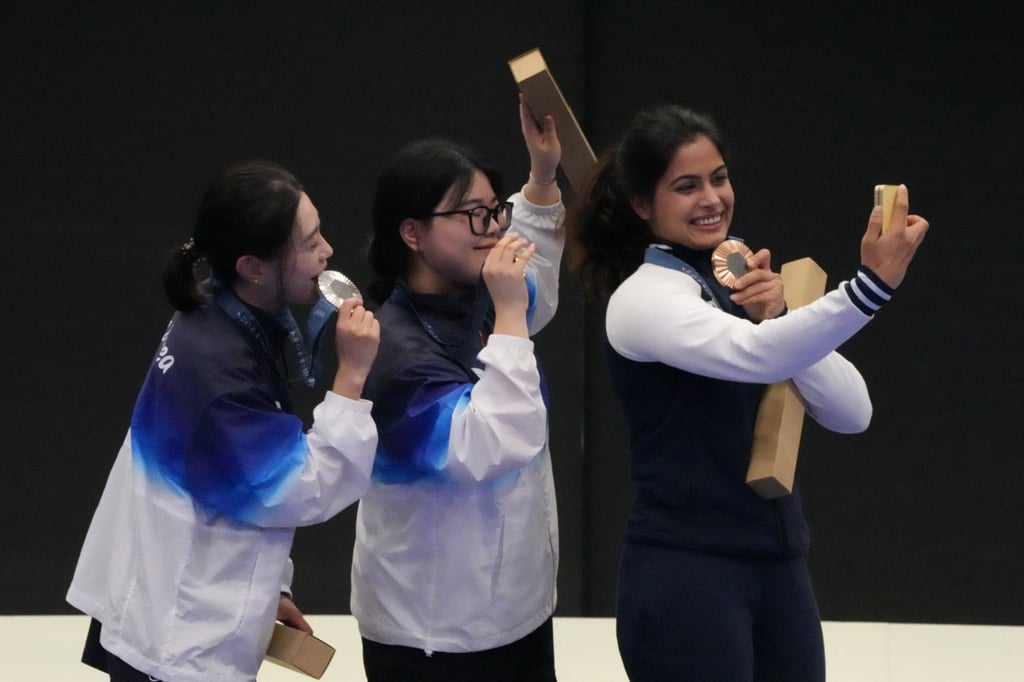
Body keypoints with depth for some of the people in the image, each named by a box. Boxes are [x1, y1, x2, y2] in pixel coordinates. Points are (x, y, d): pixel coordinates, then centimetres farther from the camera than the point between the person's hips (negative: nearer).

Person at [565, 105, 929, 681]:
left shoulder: (742, 284, 13)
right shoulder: (644, 295, -10)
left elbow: (851, 413, 4)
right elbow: (753, 355, -30)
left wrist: (778, 317, -10)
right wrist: (873, 284, -41)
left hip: (779, 568, 7)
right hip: (685, 573, -7)